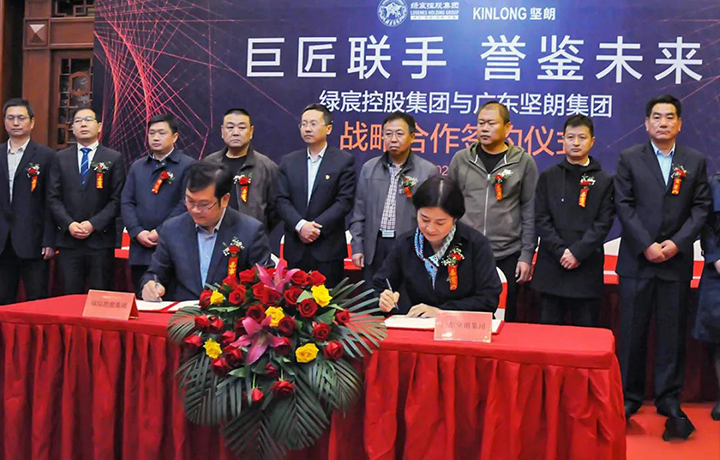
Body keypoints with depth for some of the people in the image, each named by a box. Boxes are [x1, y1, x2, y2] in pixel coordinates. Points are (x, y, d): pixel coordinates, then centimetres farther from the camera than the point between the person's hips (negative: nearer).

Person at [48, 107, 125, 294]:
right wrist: (69, 224, -8)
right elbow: (53, 197, 7)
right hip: (68, 239, 2)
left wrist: (93, 224, -12)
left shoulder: (114, 158, 4)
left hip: (100, 239, -2)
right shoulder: (61, 158, 12)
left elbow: (117, 199, -2)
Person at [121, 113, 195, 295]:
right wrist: (137, 232, -5)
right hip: (140, 250, 5)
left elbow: (186, 204, -9)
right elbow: (126, 202, 11)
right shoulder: (137, 166, 17)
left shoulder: (188, 166, -1)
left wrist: (160, 232, -12)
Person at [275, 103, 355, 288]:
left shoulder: (344, 160, 1)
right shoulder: (288, 161, 11)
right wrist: (300, 225, -13)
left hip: (329, 248, -3)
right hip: (296, 247, 3)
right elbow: (281, 200, 3)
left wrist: (316, 226, -15)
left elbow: (344, 200, -7)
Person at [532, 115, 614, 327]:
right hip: (551, 268, 1)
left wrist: (577, 252, -13)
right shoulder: (548, 177, 9)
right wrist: (560, 252, -10)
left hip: (587, 269, -1)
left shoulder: (604, 181, 6)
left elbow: (603, 223, -3)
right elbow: (541, 220, 1)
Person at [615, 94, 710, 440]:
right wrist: (646, 245, -11)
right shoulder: (629, 159, 5)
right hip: (637, 259, -1)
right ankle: (629, 397, 15)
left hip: (676, 261, 1)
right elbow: (624, 206, -2)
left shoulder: (696, 161, 9)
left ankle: (669, 401, 15)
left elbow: (701, 207, 3)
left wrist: (677, 243, -11)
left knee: (672, 332, 5)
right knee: (632, 331, 4)